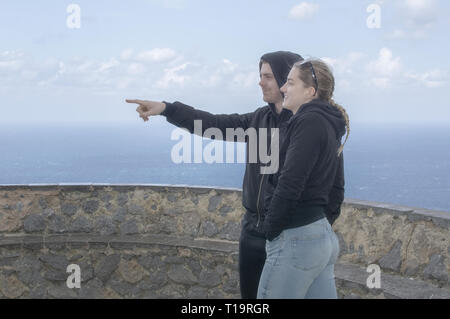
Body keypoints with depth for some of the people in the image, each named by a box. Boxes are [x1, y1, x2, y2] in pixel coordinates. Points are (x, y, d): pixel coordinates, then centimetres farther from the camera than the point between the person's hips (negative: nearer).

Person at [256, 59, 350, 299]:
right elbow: (337, 190, 22)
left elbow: (289, 186, -20)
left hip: (296, 240, -10)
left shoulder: (309, 122, -13)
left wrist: (270, 231, -11)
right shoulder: (329, 126, 16)